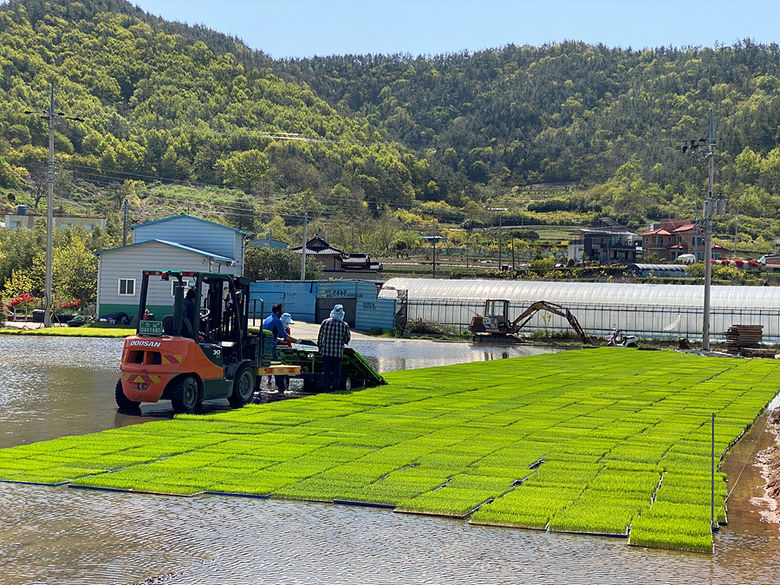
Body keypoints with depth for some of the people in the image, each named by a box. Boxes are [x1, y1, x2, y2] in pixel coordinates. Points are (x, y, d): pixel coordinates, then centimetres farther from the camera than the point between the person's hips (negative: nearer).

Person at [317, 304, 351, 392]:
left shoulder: (325, 322, -3)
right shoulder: (344, 325, -7)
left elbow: (320, 337, 5)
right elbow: (347, 340, 0)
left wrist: (319, 347, 18)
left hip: (326, 351, 1)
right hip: (338, 352, -1)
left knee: (326, 371, 9)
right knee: (336, 372, 8)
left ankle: (326, 388, 9)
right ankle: (334, 387, 7)